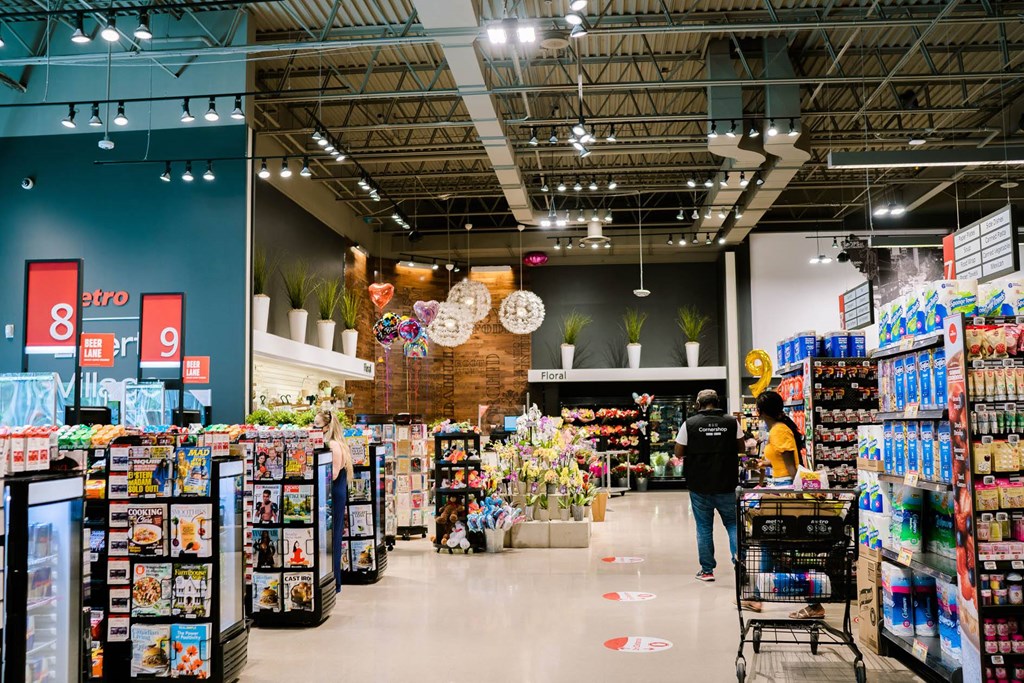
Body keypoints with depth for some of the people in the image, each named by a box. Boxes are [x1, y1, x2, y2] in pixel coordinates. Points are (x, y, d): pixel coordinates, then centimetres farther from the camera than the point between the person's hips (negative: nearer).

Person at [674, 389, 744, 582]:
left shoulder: (689, 424, -6)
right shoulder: (731, 422, -2)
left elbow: (678, 453, -2)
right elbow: (741, 448, 8)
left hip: (699, 486, 0)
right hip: (726, 485, 1)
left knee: (704, 528, 9)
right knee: (733, 523, 13)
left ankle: (707, 570, 13)